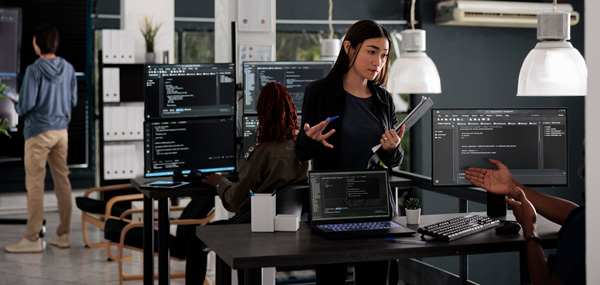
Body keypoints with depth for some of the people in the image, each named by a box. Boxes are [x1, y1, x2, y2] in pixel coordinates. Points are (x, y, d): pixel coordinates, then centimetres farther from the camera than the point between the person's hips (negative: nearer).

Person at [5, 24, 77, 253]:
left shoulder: (34, 70, -14)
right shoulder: (68, 69, 3)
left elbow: (26, 104, -15)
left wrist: (17, 108, 6)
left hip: (38, 132, -6)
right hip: (61, 130, 6)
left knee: (35, 184, -2)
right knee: (62, 181, 9)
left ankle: (32, 238, 1)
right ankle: (62, 235, 15)